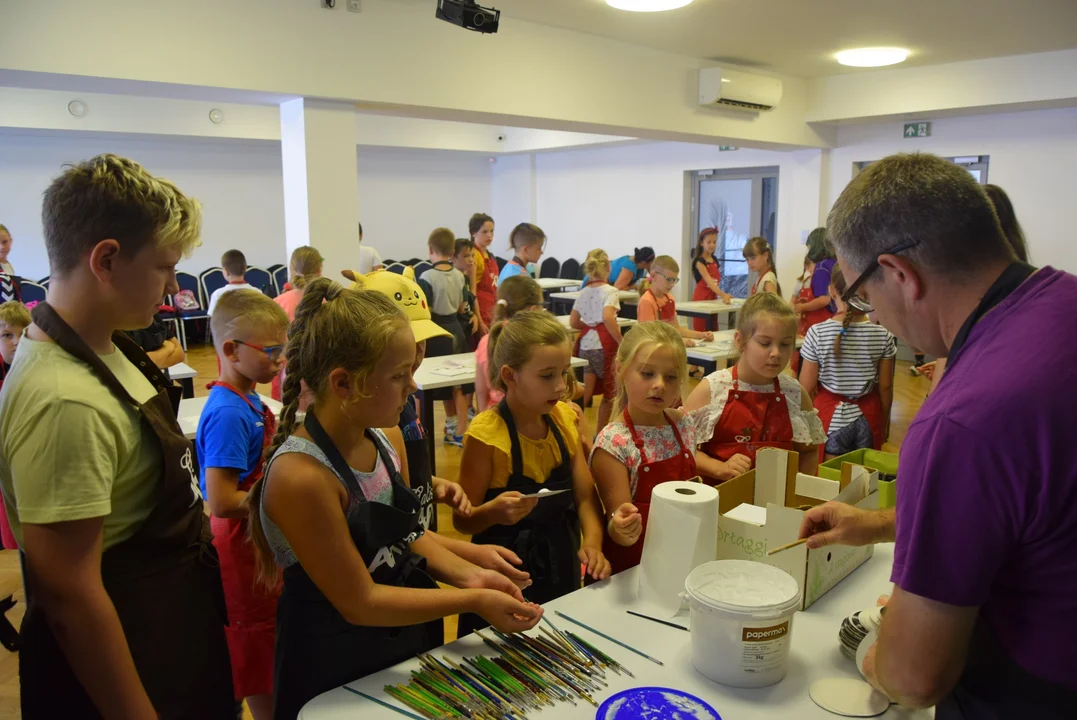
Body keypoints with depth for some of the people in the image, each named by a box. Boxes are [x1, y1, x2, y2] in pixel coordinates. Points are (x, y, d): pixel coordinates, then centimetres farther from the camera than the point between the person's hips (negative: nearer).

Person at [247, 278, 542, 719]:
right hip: (335, 674, -6)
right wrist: (471, 602, -20)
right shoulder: (301, 477, -29)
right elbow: (360, 603, -23)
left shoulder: (383, 444, -7)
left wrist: (466, 575, -9)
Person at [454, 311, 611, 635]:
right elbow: (462, 521, -12)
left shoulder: (565, 419, -3)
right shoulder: (486, 434, -19)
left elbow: (585, 496, -1)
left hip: (561, 566, 5)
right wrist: (493, 511, -32)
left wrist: (593, 542, -18)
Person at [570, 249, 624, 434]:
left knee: (585, 392, 8)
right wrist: (622, 342, -20)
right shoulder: (610, 291, -8)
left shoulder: (583, 292, 11)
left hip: (585, 344, 5)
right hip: (603, 345, -5)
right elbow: (608, 318, -25)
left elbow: (573, 322, 12)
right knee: (610, 392, 12)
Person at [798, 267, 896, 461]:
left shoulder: (818, 333, -15)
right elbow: (885, 387, -2)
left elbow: (807, 388, -10)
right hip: (868, 416, 2)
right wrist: (883, 423, 13)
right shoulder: (883, 335, -10)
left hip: (831, 416, -2)